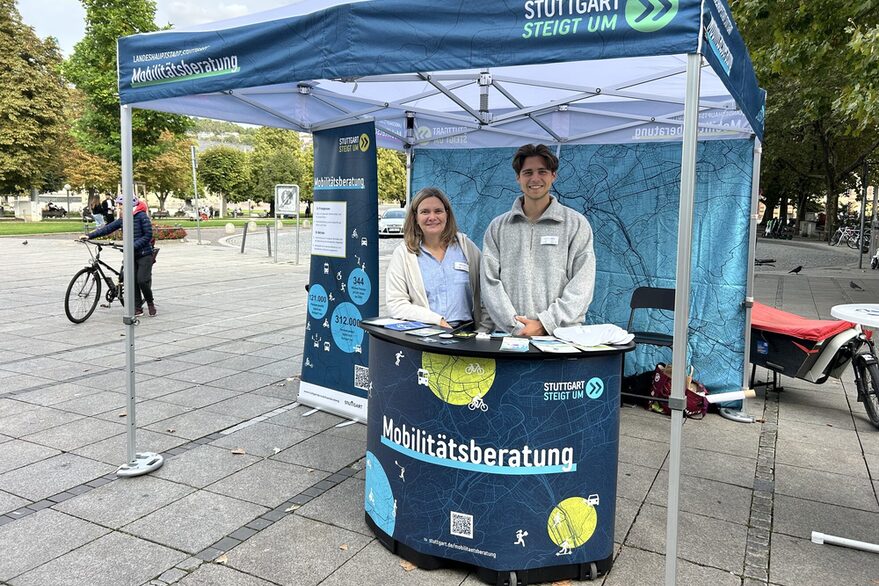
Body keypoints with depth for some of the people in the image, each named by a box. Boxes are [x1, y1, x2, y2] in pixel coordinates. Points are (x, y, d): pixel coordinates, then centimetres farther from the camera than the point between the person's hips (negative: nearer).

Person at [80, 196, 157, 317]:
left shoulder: (142, 216, -11)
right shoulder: (122, 219, 8)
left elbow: (148, 235, -15)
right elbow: (107, 228, 4)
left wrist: (134, 246, -21)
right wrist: (89, 235, -4)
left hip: (144, 254, -6)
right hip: (131, 255, 6)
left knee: (142, 280, -11)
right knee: (133, 281, 3)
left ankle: (150, 303, 10)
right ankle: (138, 308, 10)